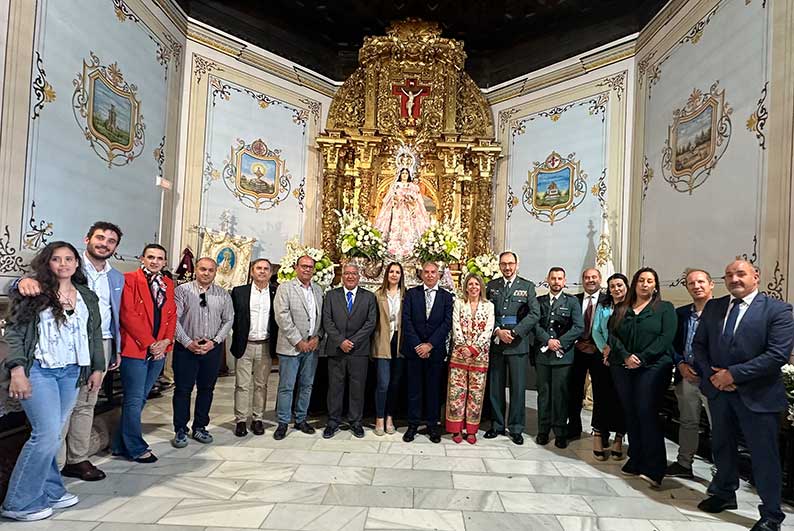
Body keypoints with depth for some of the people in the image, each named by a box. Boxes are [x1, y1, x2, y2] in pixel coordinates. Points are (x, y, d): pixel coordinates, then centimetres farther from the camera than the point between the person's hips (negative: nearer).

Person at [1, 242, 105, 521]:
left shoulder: (87, 296, 11)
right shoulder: (33, 291, -3)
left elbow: (95, 334, 15)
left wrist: (97, 368, 12)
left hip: (72, 372, 4)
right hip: (38, 371, -4)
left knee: (52, 434, 9)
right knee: (47, 434, -8)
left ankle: (49, 492, 23)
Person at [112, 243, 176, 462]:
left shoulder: (168, 284, 14)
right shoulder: (129, 280, -6)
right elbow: (128, 315, -12)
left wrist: (166, 341, -2)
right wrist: (149, 343, -12)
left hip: (159, 350, 6)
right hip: (135, 348, -6)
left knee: (139, 399, 13)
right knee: (135, 400, 1)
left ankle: (121, 445, 25)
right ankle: (136, 448, 13)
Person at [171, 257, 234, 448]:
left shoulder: (223, 294, 4)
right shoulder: (182, 290, -3)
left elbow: (228, 320, 4)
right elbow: (174, 319, -7)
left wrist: (214, 341, -7)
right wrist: (188, 342, -13)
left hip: (213, 348, 3)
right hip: (186, 347, -2)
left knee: (206, 389, 11)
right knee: (183, 389, 4)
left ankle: (200, 427, 25)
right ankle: (180, 430, 17)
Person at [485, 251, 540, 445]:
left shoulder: (527, 287, 3)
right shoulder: (491, 286, 9)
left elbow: (535, 314, -5)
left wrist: (513, 332, -13)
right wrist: (497, 331, -10)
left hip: (518, 343, -2)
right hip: (495, 342, 2)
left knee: (518, 387, 3)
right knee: (495, 386, 8)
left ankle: (516, 428, 15)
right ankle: (497, 425, 21)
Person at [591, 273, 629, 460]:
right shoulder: (602, 307, 10)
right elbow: (595, 331, 5)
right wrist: (605, 349, -9)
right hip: (603, 359, 2)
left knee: (621, 399, 3)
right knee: (602, 397, 0)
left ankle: (618, 439, 12)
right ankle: (599, 436, 9)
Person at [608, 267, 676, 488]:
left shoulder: (665, 308, 6)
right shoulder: (621, 309, 15)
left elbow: (666, 337, -6)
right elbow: (612, 335, 6)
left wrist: (642, 358, -14)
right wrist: (625, 356, -11)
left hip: (653, 367, -4)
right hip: (623, 368, 4)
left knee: (647, 413, -12)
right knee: (630, 414, 6)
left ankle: (654, 468, -8)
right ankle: (635, 461, 15)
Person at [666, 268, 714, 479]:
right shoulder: (680, 313, 10)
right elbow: (672, 343, 11)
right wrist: (681, 364, -3)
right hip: (686, 376, 5)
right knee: (687, 422, 15)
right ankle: (684, 464, 26)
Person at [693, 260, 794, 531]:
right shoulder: (713, 307, 5)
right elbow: (699, 344, 8)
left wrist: (733, 374, -19)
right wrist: (712, 375, -7)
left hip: (757, 395, -5)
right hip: (718, 390, 5)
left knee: (764, 455, 5)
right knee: (721, 446, 19)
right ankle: (724, 493, 39)